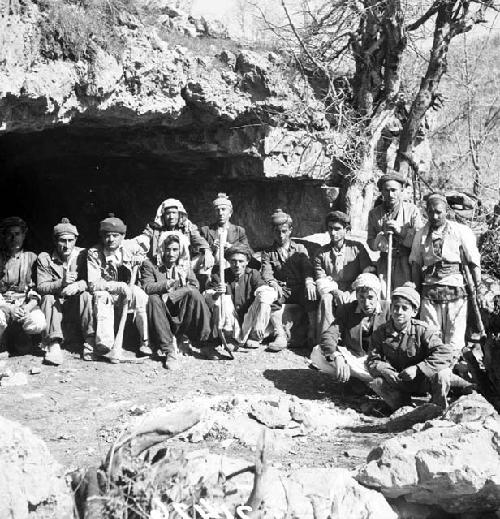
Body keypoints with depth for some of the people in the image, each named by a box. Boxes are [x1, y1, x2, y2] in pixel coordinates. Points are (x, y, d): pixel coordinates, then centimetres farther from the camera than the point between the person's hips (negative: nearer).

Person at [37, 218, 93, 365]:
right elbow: (41, 287, -13)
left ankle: (90, 340, -25)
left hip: (76, 305, 0)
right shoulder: (44, 258, -3)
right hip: (56, 305, 1)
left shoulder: (83, 255, -2)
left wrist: (78, 285, -34)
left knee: (86, 295, -29)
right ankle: (54, 345, -34)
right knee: (48, 298, -29)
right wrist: (61, 283, -33)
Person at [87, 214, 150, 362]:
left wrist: (139, 257, -1)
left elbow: (145, 238, 16)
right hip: (105, 293, -2)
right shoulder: (94, 253, -14)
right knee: (101, 297, -34)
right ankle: (105, 346, -39)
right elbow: (93, 284, -22)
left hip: (127, 290, 2)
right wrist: (120, 286, -33)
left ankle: (145, 342, -20)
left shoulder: (129, 246, -6)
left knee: (140, 295, -28)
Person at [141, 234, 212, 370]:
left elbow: (195, 288, 4)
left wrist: (184, 284, -16)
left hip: (181, 314, 1)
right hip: (162, 315, -1)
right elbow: (147, 287, -9)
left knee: (193, 294, -25)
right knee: (154, 299, -33)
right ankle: (169, 350, -33)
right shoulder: (150, 265, 9)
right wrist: (169, 284, -24)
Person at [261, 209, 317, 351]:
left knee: (312, 295, -33)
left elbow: (307, 267, 0)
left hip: (300, 287, 0)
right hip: (282, 289, 0)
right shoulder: (268, 253, 16)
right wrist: (273, 283, -24)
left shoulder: (300, 249, 17)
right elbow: (266, 273, -1)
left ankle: (314, 334, -27)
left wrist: (309, 281, -23)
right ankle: (280, 336, -35)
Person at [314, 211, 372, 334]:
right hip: (331, 292, 1)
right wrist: (335, 291, -17)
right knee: (326, 299, -33)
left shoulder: (357, 248, 9)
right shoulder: (321, 253, 13)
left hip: (353, 292, -1)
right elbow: (321, 282, 5)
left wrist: (350, 292, -14)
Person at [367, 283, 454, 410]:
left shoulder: (422, 330, -16)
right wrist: (386, 371, -28)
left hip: (423, 381, -3)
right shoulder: (380, 333, -6)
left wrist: (417, 368, -32)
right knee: (377, 383, -25)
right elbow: (373, 361, -5)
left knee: (442, 374, -32)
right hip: (398, 382, 3)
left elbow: (445, 354, -25)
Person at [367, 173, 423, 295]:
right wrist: (378, 242, -9)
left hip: (406, 263, -2)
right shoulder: (374, 213, 12)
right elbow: (370, 241, 13)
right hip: (384, 263, 2)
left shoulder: (412, 210, 3)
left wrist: (400, 231, -15)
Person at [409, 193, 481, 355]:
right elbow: (415, 264, 15)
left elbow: (474, 264, 1)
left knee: (455, 342, -1)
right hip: (429, 293, 2)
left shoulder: (461, 231, 0)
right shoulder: (421, 235, 9)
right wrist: (417, 291, 10)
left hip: (455, 292, -2)